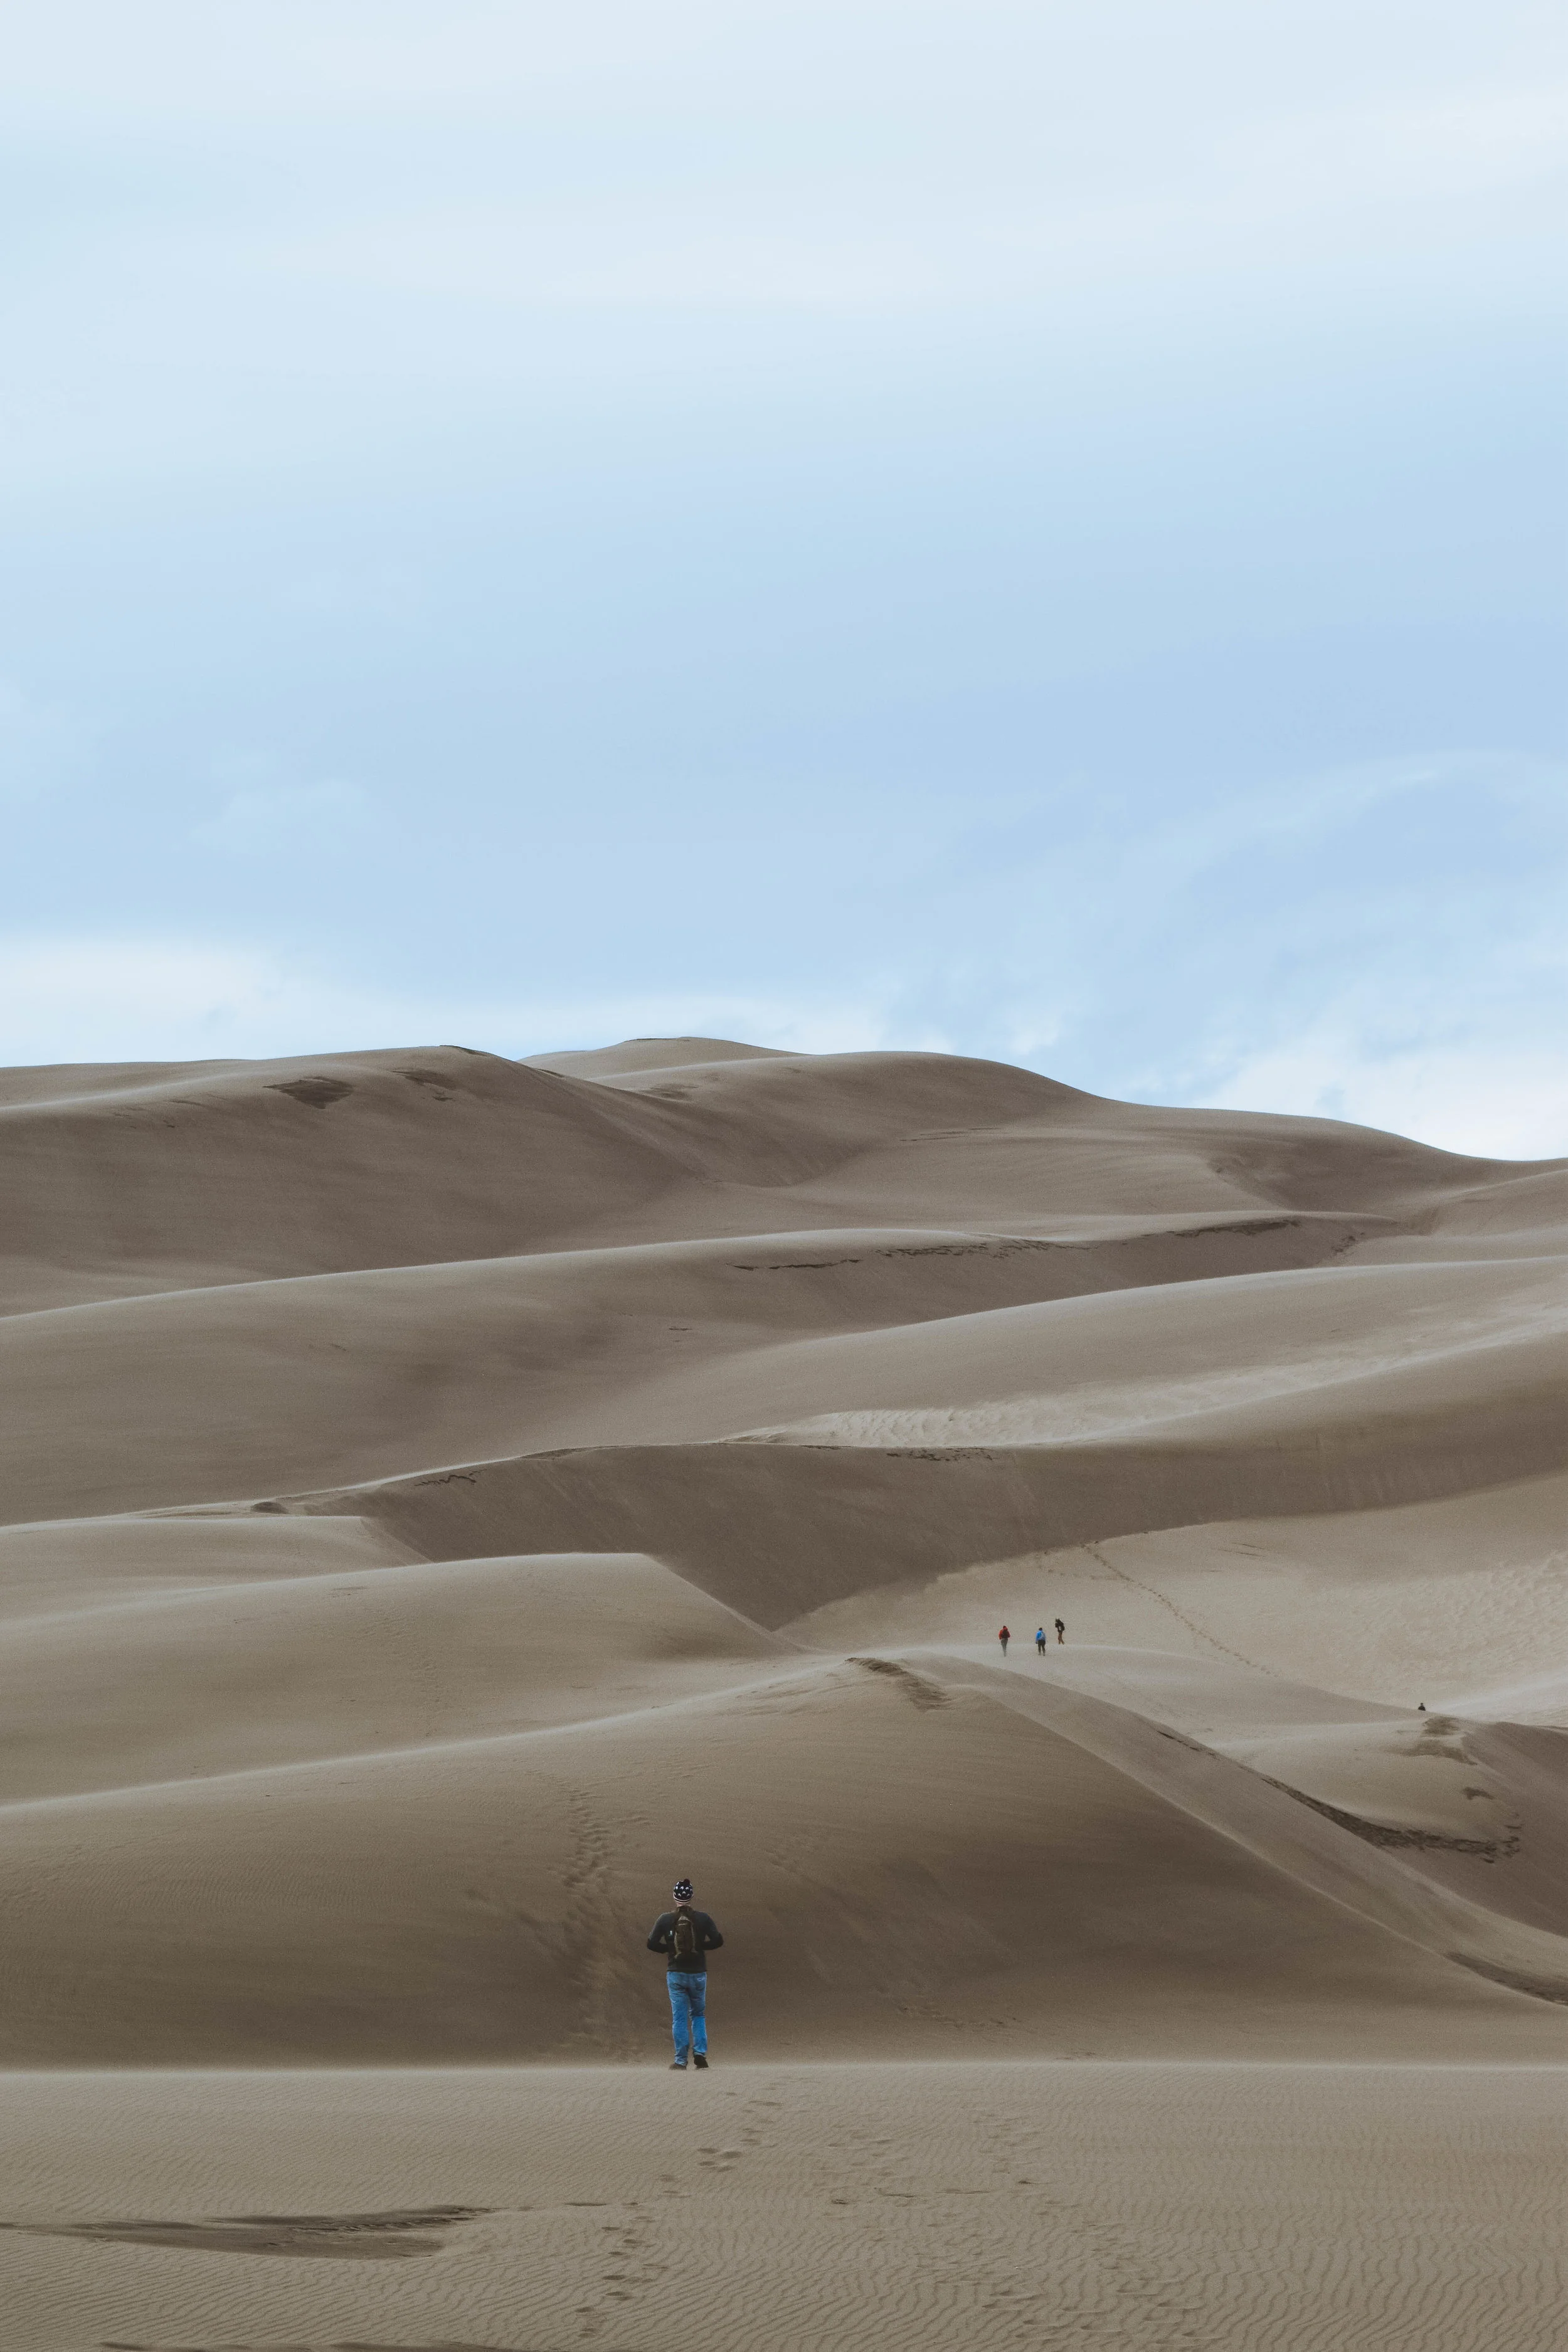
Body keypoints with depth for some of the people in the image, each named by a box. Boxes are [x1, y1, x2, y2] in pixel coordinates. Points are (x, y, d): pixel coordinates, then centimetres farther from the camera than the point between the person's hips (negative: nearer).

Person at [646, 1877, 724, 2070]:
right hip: (698, 1974, 1)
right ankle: (700, 2053, 1)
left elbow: (652, 1944, -5)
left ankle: (681, 2061, 3)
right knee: (698, 2015, 17)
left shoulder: (665, 1920, -6)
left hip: (676, 1975, -1)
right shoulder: (702, 1918, -6)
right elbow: (717, 1940, -5)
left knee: (679, 2018, 5)